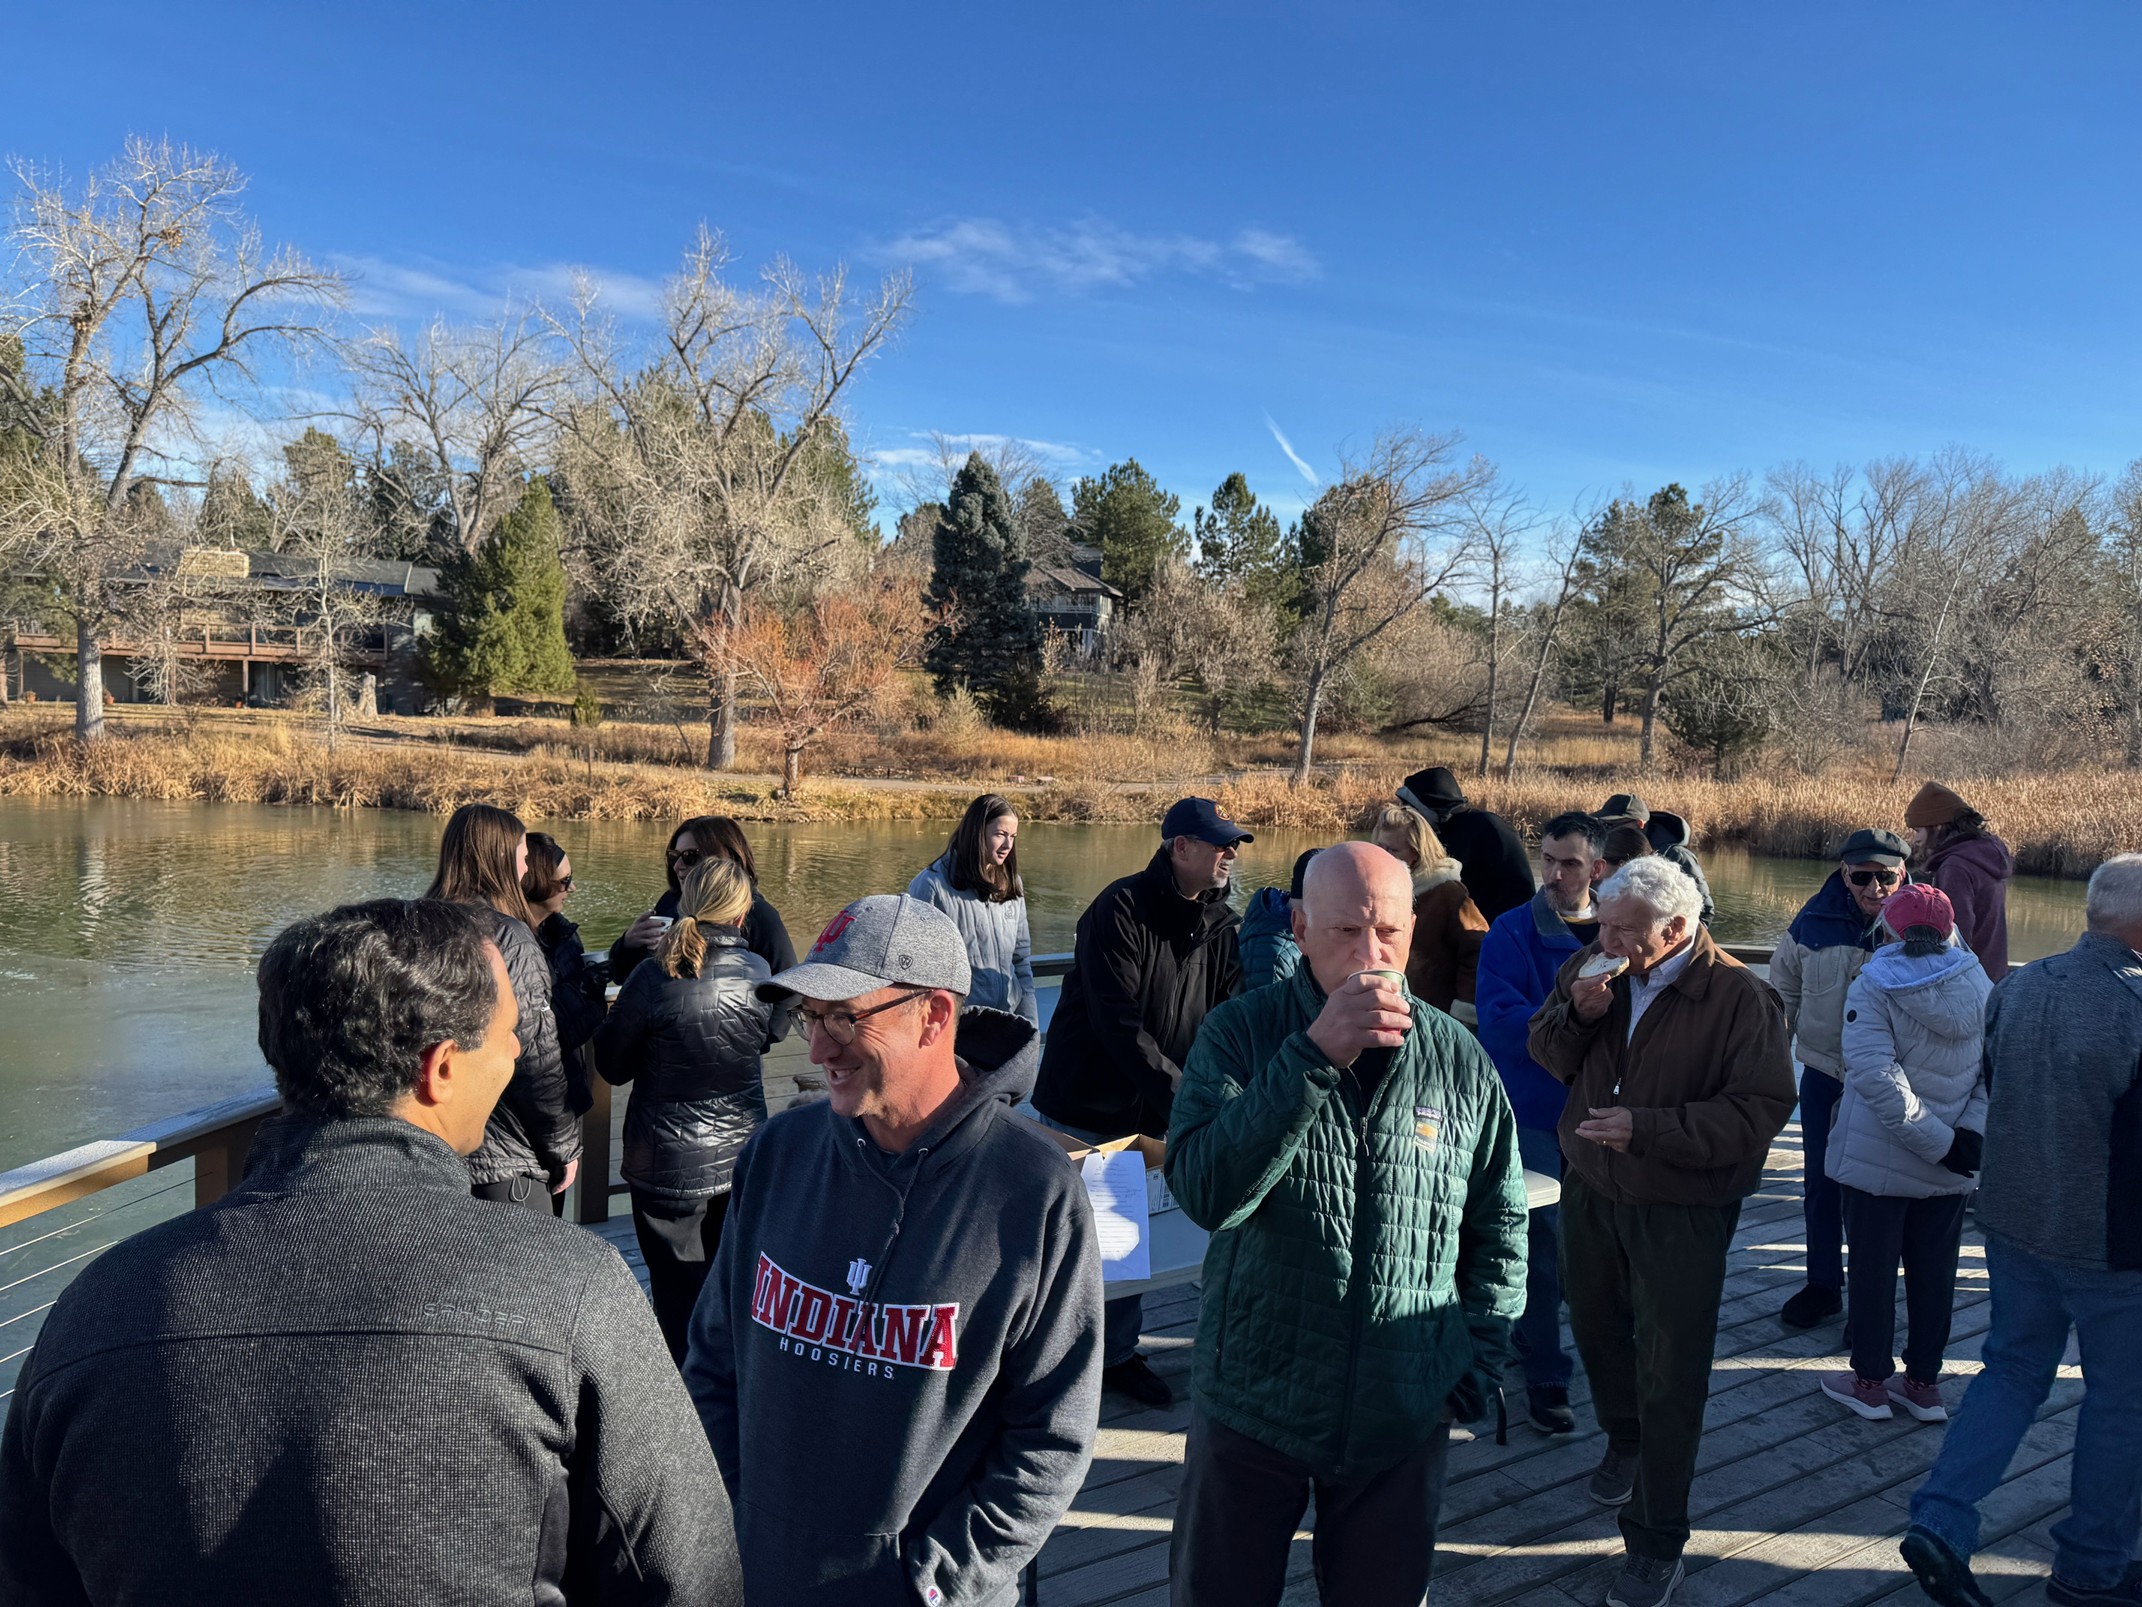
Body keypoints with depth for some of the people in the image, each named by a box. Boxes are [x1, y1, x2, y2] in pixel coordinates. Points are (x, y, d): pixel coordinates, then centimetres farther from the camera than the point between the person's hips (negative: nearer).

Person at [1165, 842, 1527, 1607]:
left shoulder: (1461, 1060, -4)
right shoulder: (1241, 1033, -11)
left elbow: (1499, 1230, 9)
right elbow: (1204, 1193, -26)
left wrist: (1479, 1358, 3)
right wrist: (1314, 1055, -32)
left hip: (1404, 1420, 2)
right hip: (1253, 1403, -1)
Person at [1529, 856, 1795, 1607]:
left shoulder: (1739, 997, -19)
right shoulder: (1592, 968, -4)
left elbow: (1761, 1109, -23)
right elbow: (1546, 1052, 4)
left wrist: (1648, 1128, -29)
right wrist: (1577, 1015, -18)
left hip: (1681, 1213, -5)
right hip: (1590, 1190, 5)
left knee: (1669, 1375, 3)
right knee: (1595, 1325, 24)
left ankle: (1657, 1543, 19)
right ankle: (1623, 1438, 54)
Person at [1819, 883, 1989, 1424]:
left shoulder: (1874, 987, -15)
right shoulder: (1980, 988, -1)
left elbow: (1877, 1076, -24)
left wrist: (1940, 1142, -19)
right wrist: (1971, 1133, -11)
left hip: (1877, 1160, -4)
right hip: (1949, 1172, 4)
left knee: (1873, 1267, 9)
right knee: (1934, 1271, 16)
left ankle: (1871, 1382, 21)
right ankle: (1924, 1383, 27)